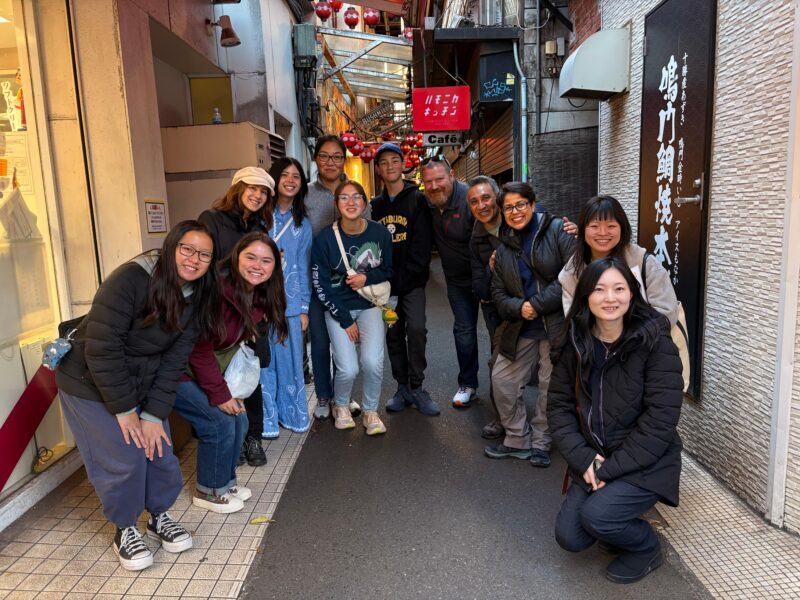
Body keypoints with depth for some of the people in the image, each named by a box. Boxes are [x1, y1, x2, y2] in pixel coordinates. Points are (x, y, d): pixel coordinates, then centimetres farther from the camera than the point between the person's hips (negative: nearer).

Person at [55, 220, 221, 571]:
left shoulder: (197, 299, -9)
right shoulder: (130, 280, -28)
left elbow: (174, 361, -9)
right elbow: (101, 349, -27)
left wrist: (153, 414, -14)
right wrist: (124, 410, -21)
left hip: (142, 385, 5)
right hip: (91, 385, -5)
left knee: (159, 449, 3)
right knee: (124, 460, -7)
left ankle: (159, 515, 31)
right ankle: (125, 530, 20)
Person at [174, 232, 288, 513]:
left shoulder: (258, 296, -4)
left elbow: (232, 345, 3)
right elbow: (199, 349, -25)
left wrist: (232, 390, -3)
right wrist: (219, 395, -19)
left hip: (208, 367, 8)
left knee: (239, 419, 6)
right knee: (220, 422, -10)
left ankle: (225, 481, 28)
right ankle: (209, 491, 13)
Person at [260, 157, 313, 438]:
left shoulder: (303, 224, 11)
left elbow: (303, 268, 11)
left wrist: (304, 308, 7)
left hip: (290, 302, 2)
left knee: (291, 359, 5)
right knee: (263, 360, 2)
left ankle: (293, 413, 22)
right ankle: (267, 419, 18)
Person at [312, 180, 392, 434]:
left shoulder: (380, 233, -6)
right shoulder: (325, 237, -11)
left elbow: (389, 270, 9)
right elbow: (320, 284, -7)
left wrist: (367, 277, -14)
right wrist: (345, 320, -9)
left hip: (370, 305, 1)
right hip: (338, 308, -1)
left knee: (372, 362, -20)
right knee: (348, 369, -15)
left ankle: (370, 411, 9)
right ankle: (341, 406, 20)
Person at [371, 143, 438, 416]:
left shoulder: (418, 200, -1)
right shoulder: (376, 205, 12)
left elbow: (422, 242, -8)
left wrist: (405, 276, -16)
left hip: (412, 280, -4)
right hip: (385, 281, 4)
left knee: (416, 329, -11)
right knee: (393, 334, 7)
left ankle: (416, 387, 4)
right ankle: (403, 387, 18)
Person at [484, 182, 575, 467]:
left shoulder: (558, 229, -6)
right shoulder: (504, 249, 12)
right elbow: (498, 293, 11)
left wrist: (538, 304, -17)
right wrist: (518, 308, -12)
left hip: (558, 324, -5)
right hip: (521, 327, 6)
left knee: (551, 385, 5)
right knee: (502, 379, 6)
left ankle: (540, 442, 25)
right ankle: (517, 439, 24)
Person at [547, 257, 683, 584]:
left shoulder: (655, 343, -17)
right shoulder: (576, 342, -3)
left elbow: (660, 420, -19)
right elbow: (559, 404, -2)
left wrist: (611, 468, -18)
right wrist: (584, 459, -15)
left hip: (646, 464, -4)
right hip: (593, 461, 5)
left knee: (595, 516, -23)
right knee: (569, 536, -4)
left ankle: (647, 549, 10)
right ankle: (617, 527, 28)